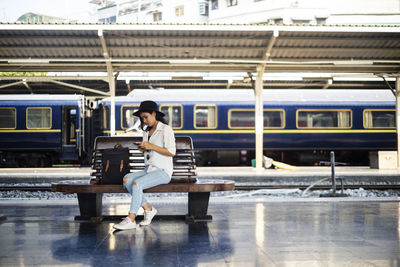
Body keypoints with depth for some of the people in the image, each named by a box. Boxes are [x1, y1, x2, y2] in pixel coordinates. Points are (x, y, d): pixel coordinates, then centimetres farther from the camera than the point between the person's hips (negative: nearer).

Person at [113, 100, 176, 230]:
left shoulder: (166, 129, -7)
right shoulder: (146, 131, 16)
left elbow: (172, 152, -14)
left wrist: (151, 146, -18)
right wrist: (142, 148, 2)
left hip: (163, 172, -7)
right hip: (148, 170, 7)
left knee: (136, 183, -29)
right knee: (127, 179, -19)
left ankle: (130, 220, -26)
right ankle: (148, 209, -11)